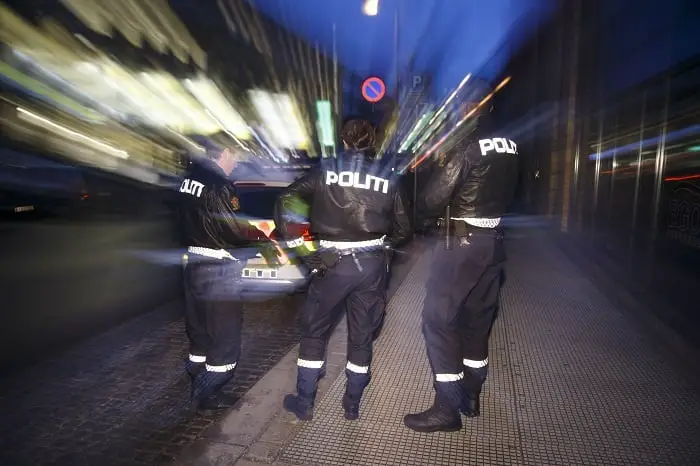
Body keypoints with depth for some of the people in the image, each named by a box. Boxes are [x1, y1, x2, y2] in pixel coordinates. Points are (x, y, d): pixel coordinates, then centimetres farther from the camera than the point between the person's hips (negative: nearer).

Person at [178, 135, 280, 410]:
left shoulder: (191, 176, 6)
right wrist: (264, 243, -6)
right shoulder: (217, 185, -21)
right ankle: (206, 395, 20)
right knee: (225, 335, 7)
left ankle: (199, 386, 38)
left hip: (195, 265, 9)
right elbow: (234, 231, -22)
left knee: (200, 329, 22)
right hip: (218, 272, -9)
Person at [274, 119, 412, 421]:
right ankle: (352, 405, 30)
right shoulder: (387, 177, 6)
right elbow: (404, 231, 8)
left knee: (314, 332, 16)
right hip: (372, 264, 2)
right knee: (362, 336, 16)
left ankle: (304, 403, 27)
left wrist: (297, 246, -6)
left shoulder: (326, 170, 1)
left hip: (333, 262, -2)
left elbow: (284, 202, -7)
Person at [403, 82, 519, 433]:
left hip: (461, 242, -8)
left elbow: (433, 200, -17)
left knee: (438, 319, 1)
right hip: (493, 241, 8)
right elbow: (506, 193, 15)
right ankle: (471, 396, 31)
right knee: (477, 318, 17)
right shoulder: (508, 147, 9)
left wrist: (422, 209, 3)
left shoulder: (465, 146, -15)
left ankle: (447, 408, 8)